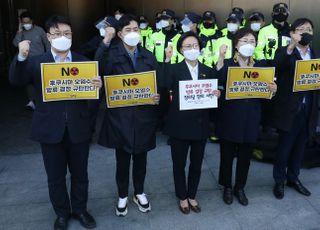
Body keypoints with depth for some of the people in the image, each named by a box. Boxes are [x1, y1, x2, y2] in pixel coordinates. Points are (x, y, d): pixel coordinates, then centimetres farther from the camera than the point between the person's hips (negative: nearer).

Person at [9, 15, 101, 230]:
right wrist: (22, 57, -30)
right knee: (55, 176, 14)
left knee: (80, 173, 16)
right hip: (51, 129, -1)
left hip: (78, 128, 1)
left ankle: (80, 209, 38)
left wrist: (98, 85, -26)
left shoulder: (83, 62, 3)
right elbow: (16, 80, -14)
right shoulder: (36, 62, 0)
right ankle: (62, 212, 35)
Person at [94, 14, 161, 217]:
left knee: (140, 157, 16)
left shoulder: (148, 56, 6)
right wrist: (105, 42, -31)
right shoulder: (112, 54, -5)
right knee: (122, 159, 11)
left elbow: (159, 85, 4)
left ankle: (139, 193, 37)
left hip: (143, 116, 3)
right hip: (120, 116, -2)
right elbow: (98, 70, -26)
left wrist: (158, 97, -17)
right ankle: (123, 196, 32)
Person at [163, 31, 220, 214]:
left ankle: (192, 196, 37)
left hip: (200, 124, 3)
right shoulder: (174, 69, -6)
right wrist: (167, 60, -28)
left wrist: (217, 94, -13)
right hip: (180, 124, -3)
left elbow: (213, 95, 9)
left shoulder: (208, 71, 6)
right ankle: (182, 197, 33)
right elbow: (164, 86, -26)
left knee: (197, 164, 16)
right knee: (179, 163, 12)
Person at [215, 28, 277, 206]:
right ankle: (227, 187, 31)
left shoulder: (261, 65, 7)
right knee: (227, 154, 9)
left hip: (251, 119, 3)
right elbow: (218, 80, -24)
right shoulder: (228, 64, -4)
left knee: (246, 155, 13)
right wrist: (221, 57, -31)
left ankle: (240, 187, 33)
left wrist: (273, 89, -15)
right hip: (230, 118, -3)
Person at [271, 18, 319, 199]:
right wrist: (292, 46, -41)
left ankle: (293, 178, 33)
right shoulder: (285, 52, -5)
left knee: (300, 147, 16)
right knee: (284, 147, 5)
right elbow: (277, 66, -28)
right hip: (289, 109, -5)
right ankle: (279, 181, 21)